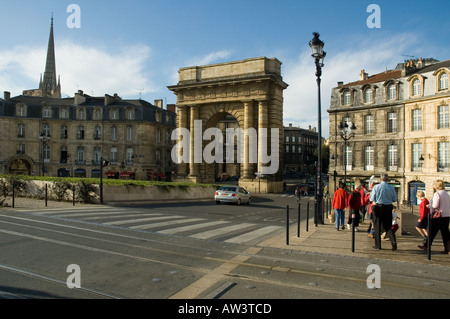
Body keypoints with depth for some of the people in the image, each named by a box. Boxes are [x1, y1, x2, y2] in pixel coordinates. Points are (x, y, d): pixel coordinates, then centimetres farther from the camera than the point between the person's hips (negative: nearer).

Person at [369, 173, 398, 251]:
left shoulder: (376, 187, -9)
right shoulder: (391, 188, -2)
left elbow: (371, 198, -6)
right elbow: (395, 199, 6)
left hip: (378, 207, -2)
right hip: (388, 207, 2)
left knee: (377, 227, 7)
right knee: (388, 227, 13)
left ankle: (378, 245, 12)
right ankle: (394, 242, -5)